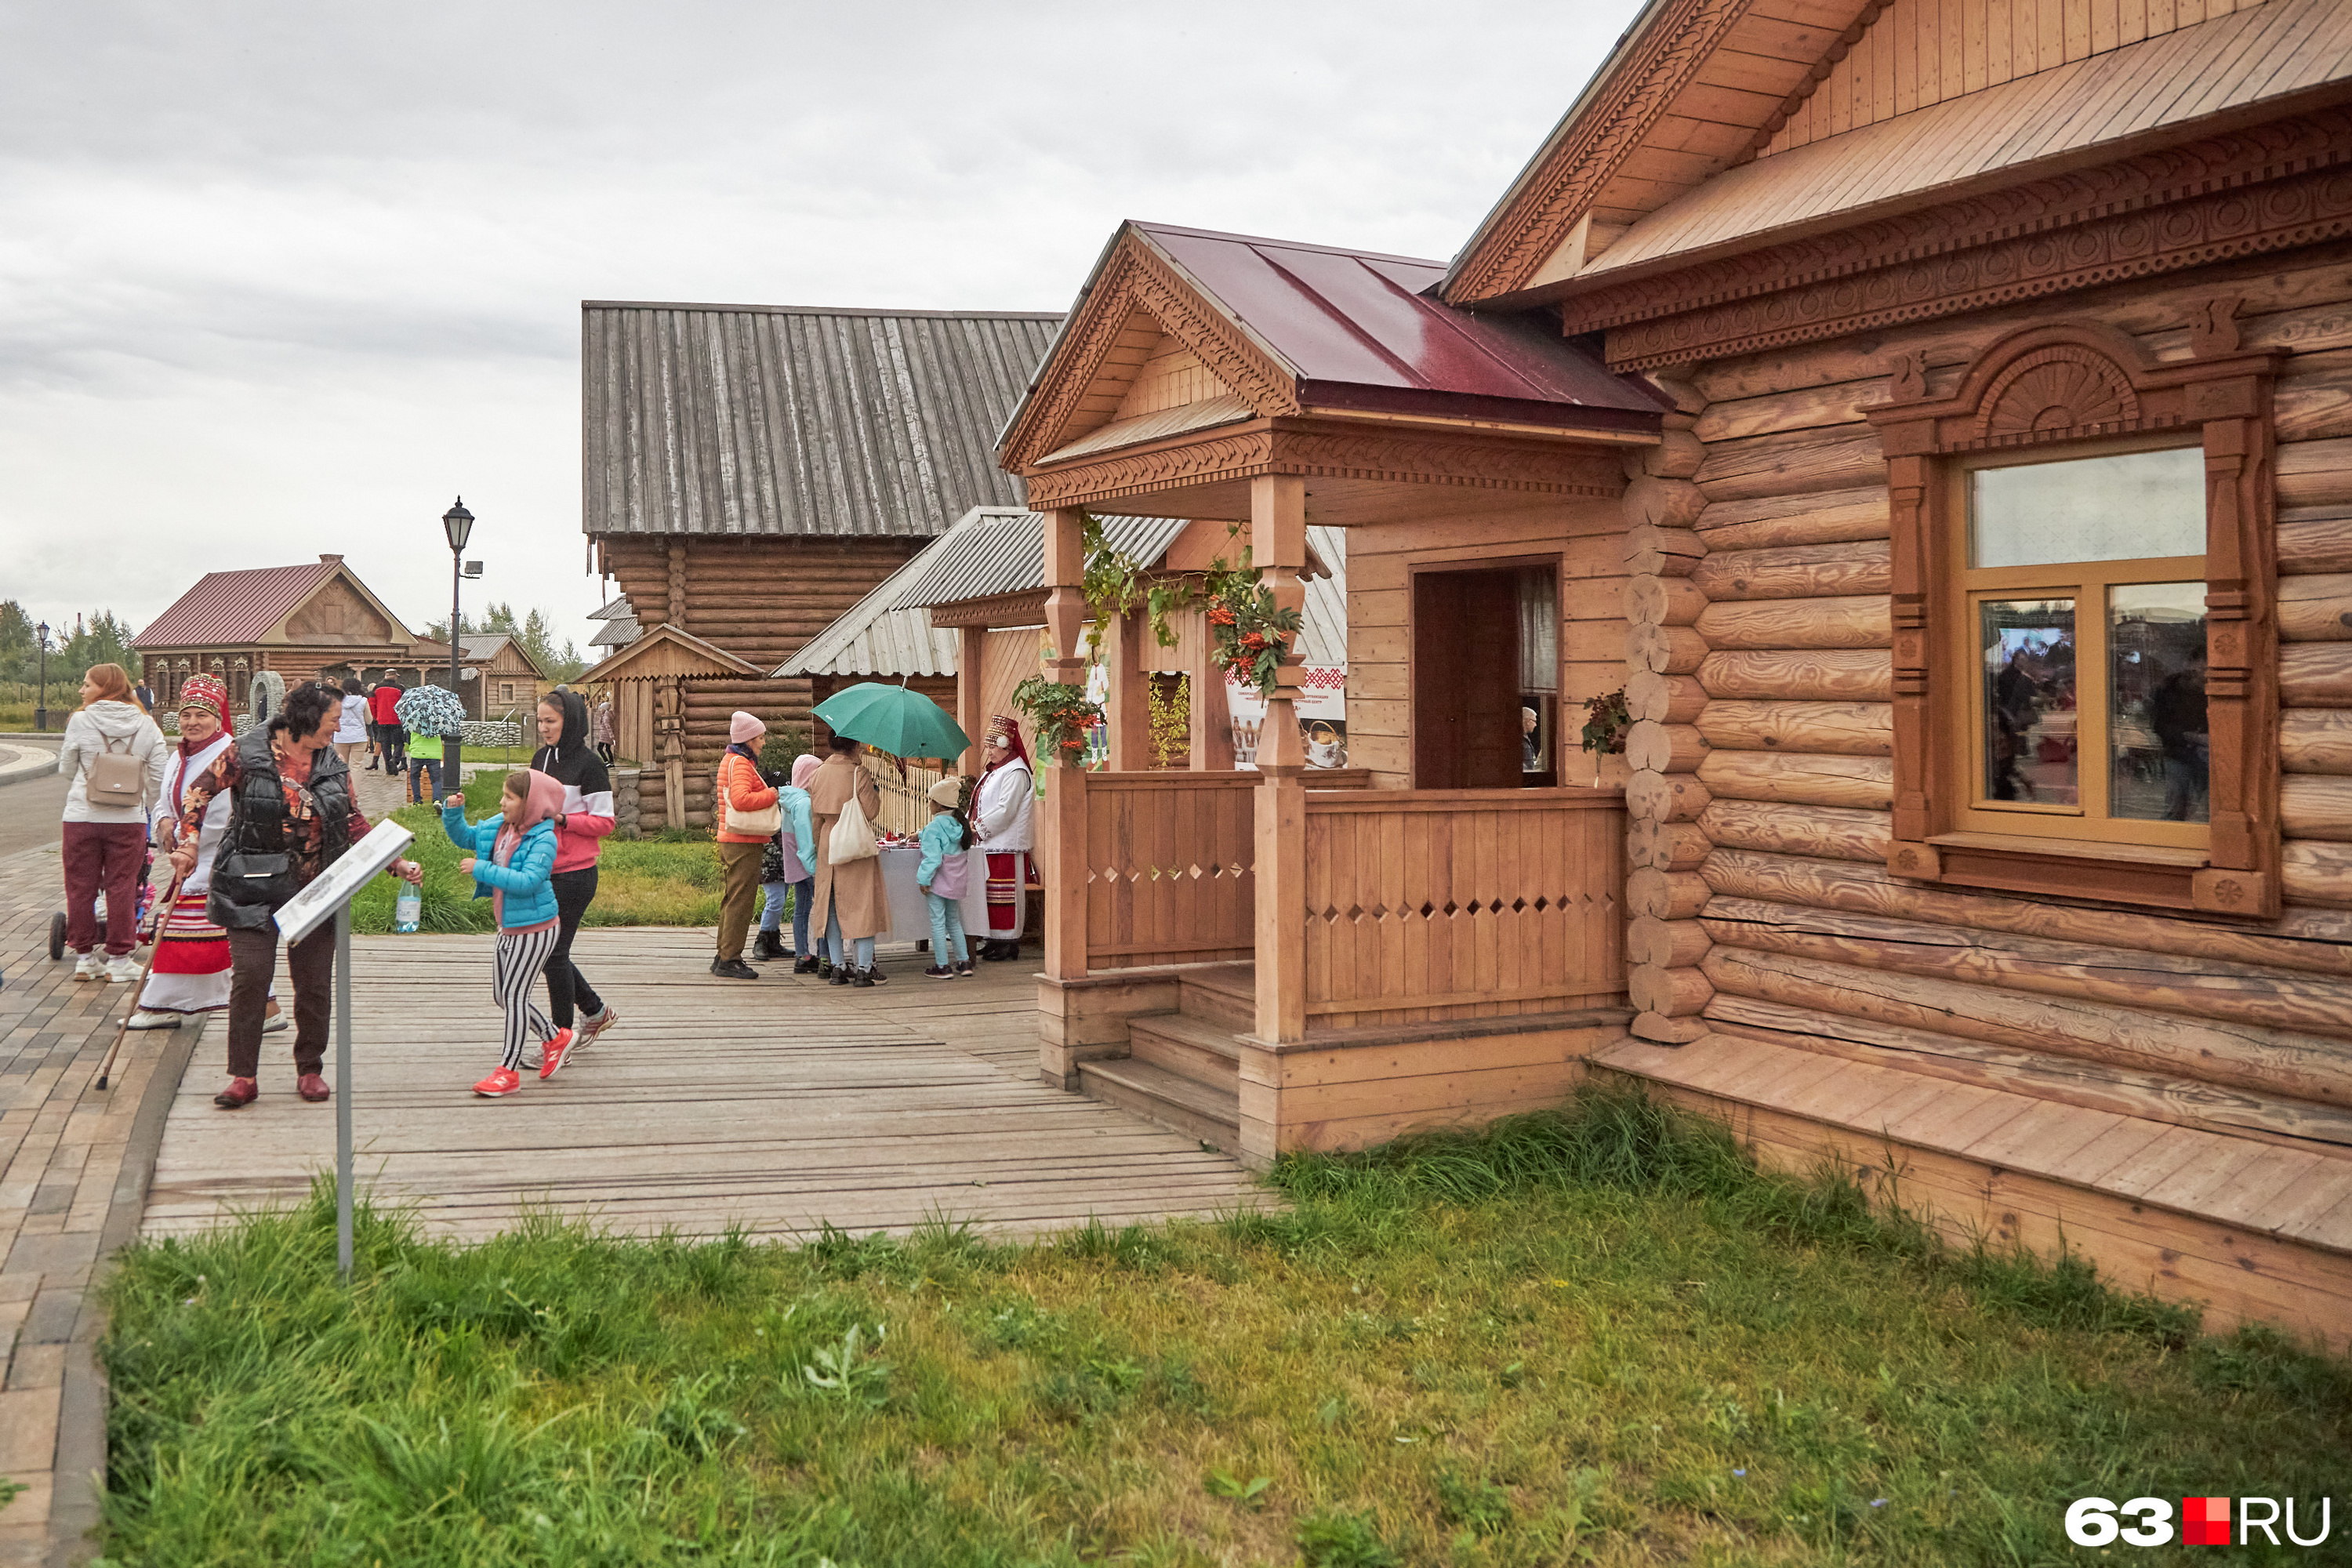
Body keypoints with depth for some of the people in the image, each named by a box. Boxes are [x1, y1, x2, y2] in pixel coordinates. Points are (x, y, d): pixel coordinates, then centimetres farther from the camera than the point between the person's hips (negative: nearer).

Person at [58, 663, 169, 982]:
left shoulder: (80, 721, -5)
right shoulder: (146, 725, 1)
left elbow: (66, 768, 6)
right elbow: (157, 779, 3)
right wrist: (155, 811, 19)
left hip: (82, 815, -1)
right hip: (129, 818, 1)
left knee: (81, 886, 11)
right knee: (122, 887, 7)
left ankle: (84, 956, 17)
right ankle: (119, 959, 10)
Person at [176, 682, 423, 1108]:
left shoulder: (334, 767, 8)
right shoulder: (248, 754, -3)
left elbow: (356, 828, 11)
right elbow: (198, 792, 2)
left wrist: (397, 864, 1)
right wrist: (189, 842, -11)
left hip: (315, 889, 3)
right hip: (255, 886, -3)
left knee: (314, 982, 5)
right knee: (250, 976, -9)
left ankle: (310, 1070, 20)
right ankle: (243, 1077, 2)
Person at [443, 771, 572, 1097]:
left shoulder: (543, 839, -21)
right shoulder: (498, 827, 3)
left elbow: (528, 881, -32)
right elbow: (464, 837, 19)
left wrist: (481, 869, -30)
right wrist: (453, 813, 0)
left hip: (535, 929, -9)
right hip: (509, 928, 9)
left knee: (514, 995, -4)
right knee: (501, 995, 17)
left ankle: (508, 1070, 7)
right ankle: (554, 1038, 35)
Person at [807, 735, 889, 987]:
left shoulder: (816, 776, 4)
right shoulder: (859, 775, -12)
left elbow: (815, 818, 7)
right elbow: (871, 812, -12)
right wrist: (874, 791, 4)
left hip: (827, 848, 5)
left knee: (832, 906, 10)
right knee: (862, 903, 1)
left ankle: (839, 966, 12)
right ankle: (864, 968, -1)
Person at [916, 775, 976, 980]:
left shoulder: (934, 827, -15)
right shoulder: (959, 823, 6)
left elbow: (932, 856, -21)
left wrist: (924, 879, -15)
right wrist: (922, 834, 31)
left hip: (939, 879, -8)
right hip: (955, 879, 8)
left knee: (938, 922, -1)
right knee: (954, 920, 18)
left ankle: (943, 966, 0)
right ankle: (964, 962, 19)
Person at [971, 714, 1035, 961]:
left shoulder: (1016, 773, -14)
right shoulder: (994, 770, 18)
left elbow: (1005, 811, -20)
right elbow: (981, 805, 21)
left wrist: (978, 829, -16)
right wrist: (969, 823, 6)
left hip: (1007, 846, -10)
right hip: (990, 844, 10)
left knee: (1006, 893, -5)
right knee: (992, 893, 11)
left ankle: (1009, 943, 1)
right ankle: (995, 940, 18)